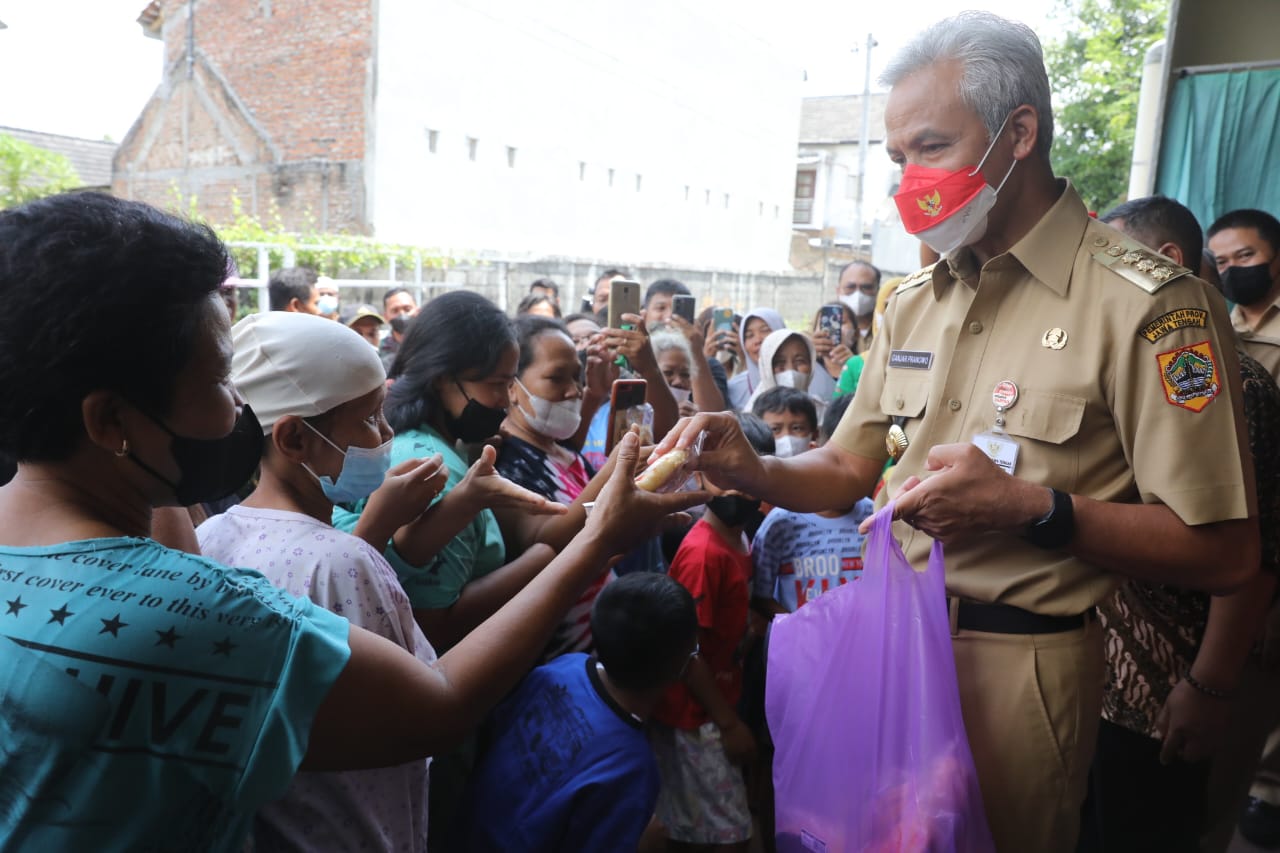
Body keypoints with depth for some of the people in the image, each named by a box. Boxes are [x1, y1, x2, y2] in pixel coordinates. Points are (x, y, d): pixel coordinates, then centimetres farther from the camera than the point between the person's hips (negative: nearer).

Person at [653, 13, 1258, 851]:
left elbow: (1226, 553, -15)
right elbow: (848, 467, 10)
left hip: (1019, 666, -6)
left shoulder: (1146, 302, -15)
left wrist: (1032, 510, -27)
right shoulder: (913, 302, 7)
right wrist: (751, 469, -9)